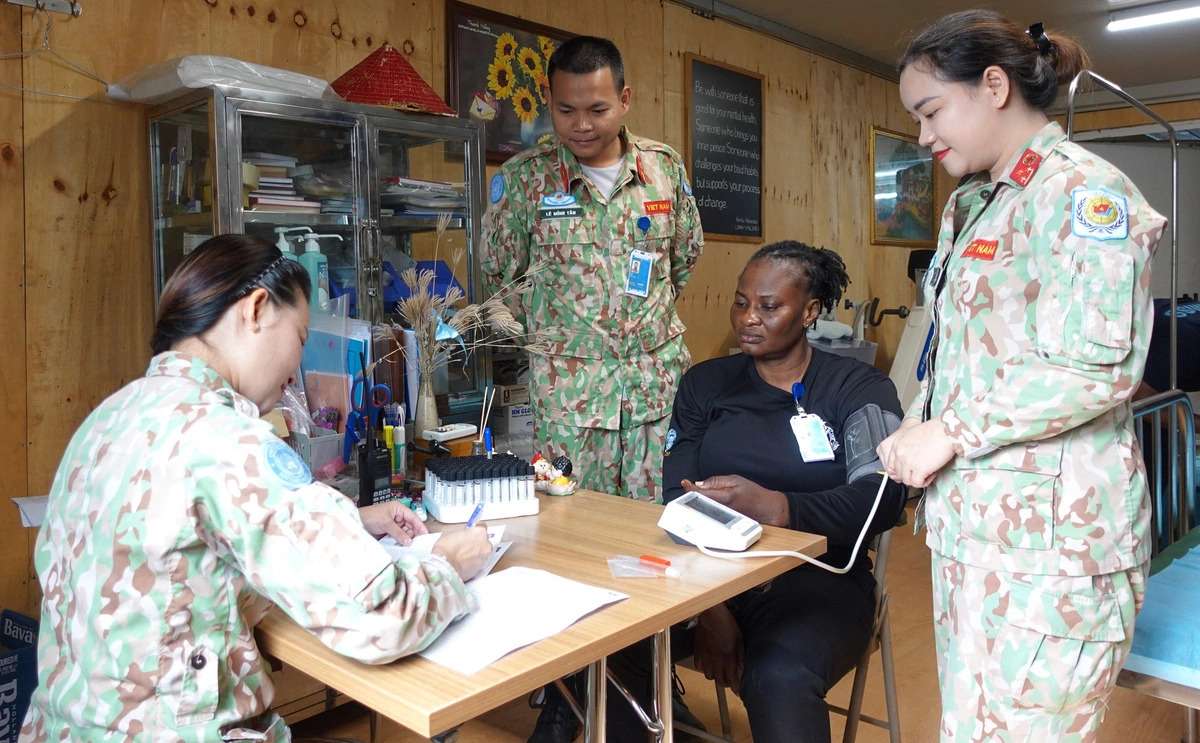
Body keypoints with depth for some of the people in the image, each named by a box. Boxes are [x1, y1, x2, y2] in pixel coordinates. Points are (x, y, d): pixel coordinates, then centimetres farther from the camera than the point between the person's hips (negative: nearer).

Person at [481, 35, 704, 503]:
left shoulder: (665, 167, 3)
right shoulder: (523, 177, -3)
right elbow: (500, 277, 6)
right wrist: (549, 334, 9)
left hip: (660, 378, 2)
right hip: (567, 387, -2)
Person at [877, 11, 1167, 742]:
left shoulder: (1083, 191, -10)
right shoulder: (975, 206, 16)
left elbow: (1100, 368, -20)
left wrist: (951, 433, -15)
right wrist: (916, 428, 4)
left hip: (1049, 529, -8)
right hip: (975, 517, 8)